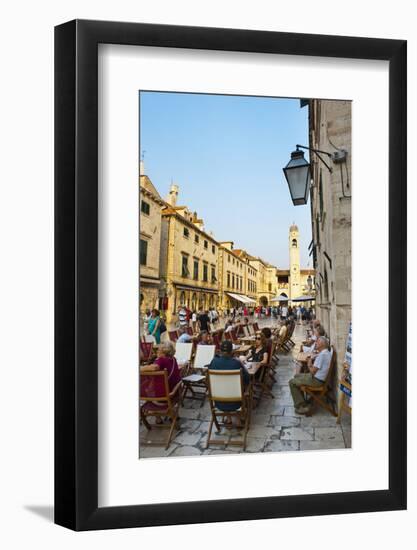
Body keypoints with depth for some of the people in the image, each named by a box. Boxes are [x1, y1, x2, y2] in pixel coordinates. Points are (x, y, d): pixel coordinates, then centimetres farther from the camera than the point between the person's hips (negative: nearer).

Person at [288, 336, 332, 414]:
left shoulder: (321, 355, -24)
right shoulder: (326, 353, 9)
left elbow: (312, 371, -22)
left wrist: (309, 365, -4)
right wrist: (311, 358, -4)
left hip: (316, 380, -10)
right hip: (317, 376, 10)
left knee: (292, 382, -4)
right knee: (296, 376, 24)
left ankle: (302, 407, -3)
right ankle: (301, 401, 24)